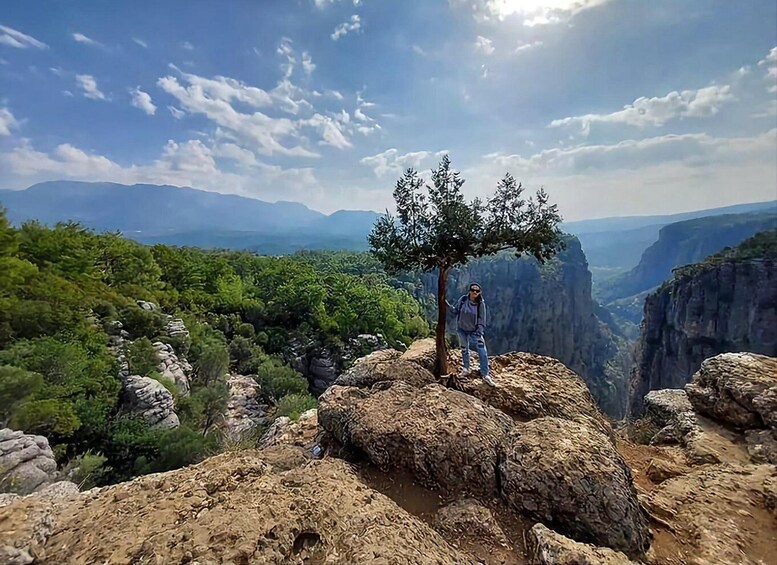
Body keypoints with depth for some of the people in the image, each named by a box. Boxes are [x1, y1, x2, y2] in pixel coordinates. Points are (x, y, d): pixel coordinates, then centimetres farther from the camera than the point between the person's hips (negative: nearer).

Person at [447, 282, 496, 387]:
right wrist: (448, 305, -17)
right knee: (464, 349, 17)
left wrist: (480, 333, -16)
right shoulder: (463, 299, -13)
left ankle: (485, 374, 4)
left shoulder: (481, 303, -15)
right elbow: (455, 311, 0)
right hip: (462, 329, 2)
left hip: (474, 331, -1)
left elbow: (481, 320, -11)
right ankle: (466, 368, 39)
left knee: (482, 351, -9)